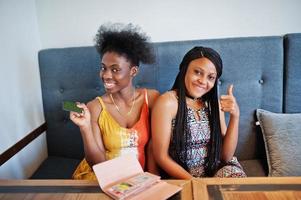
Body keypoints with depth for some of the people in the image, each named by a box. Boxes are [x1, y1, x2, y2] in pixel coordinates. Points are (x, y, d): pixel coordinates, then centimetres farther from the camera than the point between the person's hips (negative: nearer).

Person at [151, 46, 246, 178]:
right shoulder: (167, 102, -12)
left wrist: (235, 116, -12)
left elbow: (226, 156, 0)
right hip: (182, 176, -4)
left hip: (218, 170, 5)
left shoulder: (215, 103, 4)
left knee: (234, 174, -25)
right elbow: (161, 157, -11)